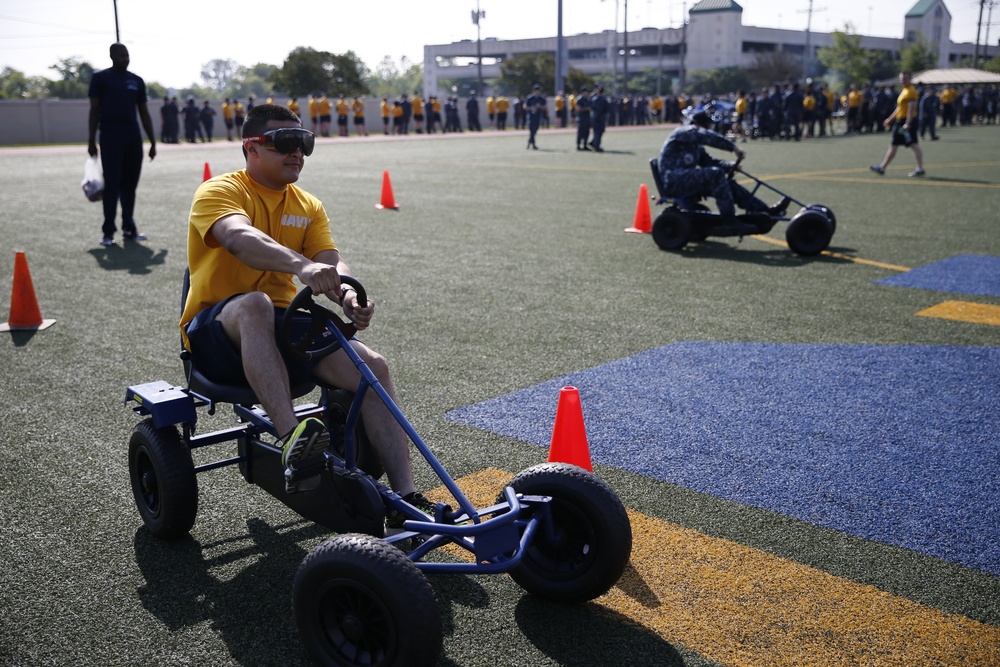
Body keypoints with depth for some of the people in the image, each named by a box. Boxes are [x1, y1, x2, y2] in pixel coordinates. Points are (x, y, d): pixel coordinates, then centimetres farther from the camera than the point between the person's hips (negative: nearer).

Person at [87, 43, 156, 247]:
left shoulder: (137, 81, 12)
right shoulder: (100, 78, 1)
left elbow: (144, 113, 14)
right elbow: (94, 110, 0)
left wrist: (153, 142, 11)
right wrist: (91, 140, -5)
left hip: (133, 136, 4)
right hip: (110, 136, -4)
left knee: (130, 183, 7)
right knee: (112, 184, -5)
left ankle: (129, 228, 16)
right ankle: (108, 231, 1)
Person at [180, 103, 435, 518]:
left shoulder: (307, 207, 13)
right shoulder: (219, 192, -6)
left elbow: (331, 263, -3)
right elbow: (241, 238, -30)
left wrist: (349, 298, -28)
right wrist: (302, 266, -49)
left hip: (283, 329, 5)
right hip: (217, 332, -5)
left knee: (373, 367, -16)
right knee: (255, 304, -40)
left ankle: (405, 494, -15)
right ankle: (290, 436, -47)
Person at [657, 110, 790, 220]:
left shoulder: (696, 146, 28)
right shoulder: (684, 132, -3)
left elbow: (708, 161, 17)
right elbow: (709, 137, -20)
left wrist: (729, 166, -1)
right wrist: (733, 147, -21)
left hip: (686, 181, 10)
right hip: (672, 182, -10)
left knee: (727, 182, 1)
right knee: (716, 174, -26)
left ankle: (766, 211, -2)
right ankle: (730, 219, -25)